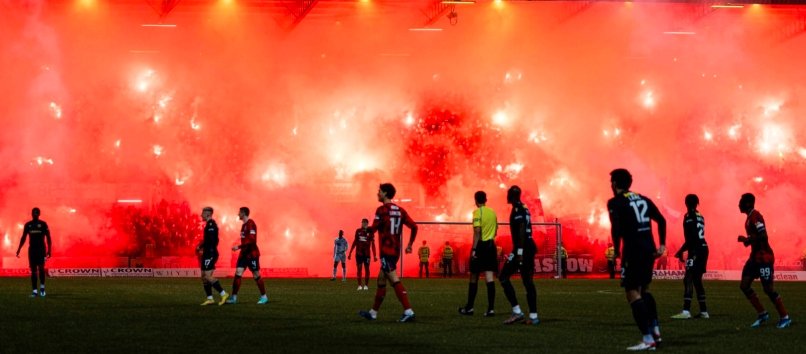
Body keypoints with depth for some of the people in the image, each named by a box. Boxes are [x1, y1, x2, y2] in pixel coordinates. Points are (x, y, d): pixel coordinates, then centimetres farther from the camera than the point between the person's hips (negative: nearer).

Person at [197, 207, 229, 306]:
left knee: (208, 276, -13)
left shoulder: (211, 224, -14)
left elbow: (211, 240, -23)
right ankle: (210, 298, 12)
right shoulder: (209, 224, 17)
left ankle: (223, 294, -10)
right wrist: (201, 246, 11)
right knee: (204, 277, 10)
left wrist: (201, 247, -14)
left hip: (210, 254, -10)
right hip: (208, 254, 10)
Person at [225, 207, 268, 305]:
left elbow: (252, 240, -23)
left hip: (252, 254, -8)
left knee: (256, 276, 0)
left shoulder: (251, 224, -14)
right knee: (238, 274, -2)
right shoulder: (244, 225, 14)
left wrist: (239, 247, -23)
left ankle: (264, 297, 11)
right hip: (244, 254, 8)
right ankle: (234, 297, -3)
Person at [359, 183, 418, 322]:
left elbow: (373, 229, -13)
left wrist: (366, 229, 9)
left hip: (386, 251, -8)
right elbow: (414, 227, 8)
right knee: (381, 281, 16)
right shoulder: (400, 210, 12)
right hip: (396, 251, 8)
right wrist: (410, 245, 15)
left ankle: (408, 311, -24)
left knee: (395, 281, -14)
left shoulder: (382, 210, -9)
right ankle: (373, 312, 24)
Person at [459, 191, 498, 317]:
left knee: (474, 277, 7)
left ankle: (469, 307, 14)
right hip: (491, 245, 5)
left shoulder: (477, 212, -9)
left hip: (480, 245, -5)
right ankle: (491, 308, -9)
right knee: (490, 277, -1)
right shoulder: (492, 212, 10)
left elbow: (477, 231, -17)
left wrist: (474, 249, -18)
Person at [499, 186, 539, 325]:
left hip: (522, 249, -9)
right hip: (530, 247, 9)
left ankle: (517, 312, -10)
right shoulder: (524, 209, 17)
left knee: (503, 277, -4)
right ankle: (533, 316, 4)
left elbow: (521, 231, -19)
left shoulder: (518, 210, -11)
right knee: (528, 281, 8)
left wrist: (519, 251, -23)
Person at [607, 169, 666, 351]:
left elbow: (616, 228, -15)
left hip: (633, 252, -7)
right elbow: (661, 220, 14)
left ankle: (648, 340, -8)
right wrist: (662, 244, 15)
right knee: (644, 290, 23)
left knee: (633, 294, -2)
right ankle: (655, 330, 17)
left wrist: (617, 250, -4)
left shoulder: (615, 202, -4)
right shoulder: (643, 199, 15)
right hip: (649, 250, 7)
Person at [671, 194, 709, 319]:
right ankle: (703, 311, 17)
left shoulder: (689, 217, -9)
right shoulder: (700, 217, 16)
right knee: (697, 280, 15)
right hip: (703, 248, 9)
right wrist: (683, 250, 22)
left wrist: (681, 251, -8)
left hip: (696, 250, -9)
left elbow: (691, 238, -16)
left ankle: (686, 311, -22)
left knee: (688, 279, -13)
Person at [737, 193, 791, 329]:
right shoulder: (750, 218, 14)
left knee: (768, 289, -5)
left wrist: (747, 239, -15)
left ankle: (785, 318, 6)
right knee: (744, 285, 6)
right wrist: (747, 240, 5)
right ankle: (762, 314, 12)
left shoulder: (755, 217, -16)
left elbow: (763, 236, -24)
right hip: (755, 257, 10)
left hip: (764, 258, -10)